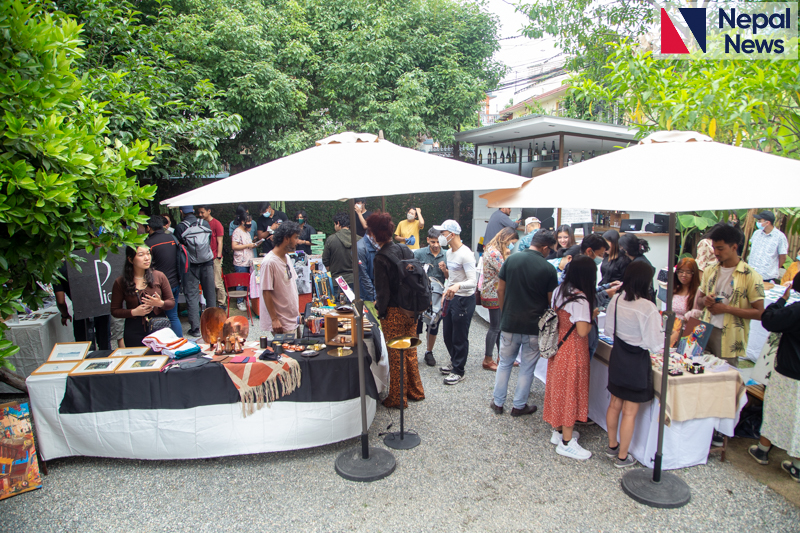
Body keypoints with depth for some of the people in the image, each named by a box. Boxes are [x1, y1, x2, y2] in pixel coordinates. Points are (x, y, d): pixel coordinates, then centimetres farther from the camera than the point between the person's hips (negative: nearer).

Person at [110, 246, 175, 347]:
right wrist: (134, 312, -14)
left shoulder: (159, 276, 0)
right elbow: (114, 311, 2)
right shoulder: (120, 282, -2)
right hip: (134, 332, -1)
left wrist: (160, 303, -16)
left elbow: (171, 302, 5)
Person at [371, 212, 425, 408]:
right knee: (410, 351, 20)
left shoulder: (381, 258, -18)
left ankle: (397, 398, 19)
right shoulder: (406, 250, 3)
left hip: (393, 312, -7)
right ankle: (415, 391, 33)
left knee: (395, 356, 6)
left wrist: (380, 310, -3)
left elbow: (383, 290, -17)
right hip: (411, 310, 7)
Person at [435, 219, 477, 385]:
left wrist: (458, 286, -45)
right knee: (448, 334, 19)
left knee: (459, 337, 1)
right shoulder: (449, 252, 10)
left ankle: (458, 371, 15)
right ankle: (454, 361, 39)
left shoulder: (465, 254, -19)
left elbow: (473, 281, -27)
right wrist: (445, 270, 0)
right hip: (450, 297, 9)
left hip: (464, 299, -9)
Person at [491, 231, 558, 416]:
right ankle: (519, 406, 23)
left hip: (509, 323, 3)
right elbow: (552, 301, -5)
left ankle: (498, 402, 25)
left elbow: (500, 289, 2)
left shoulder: (511, 260, -4)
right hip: (534, 326, -2)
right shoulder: (548, 269, -12)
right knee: (527, 367, 12)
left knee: (505, 363, 17)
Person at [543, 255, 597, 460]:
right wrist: (593, 317, -7)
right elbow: (582, 331, -24)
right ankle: (566, 443, 15)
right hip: (573, 351, -8)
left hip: (559, 345, 8)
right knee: (571, 391, 3)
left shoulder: (559, 291, 2)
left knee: (559, 388, 18)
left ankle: (558, 431, 34)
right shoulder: (581, 300, -23)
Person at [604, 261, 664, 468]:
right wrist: (666, 335, -1)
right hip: (637, 363, -5)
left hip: (617, 358, 6)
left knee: (615, 405, 21)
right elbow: (654, 345, -19)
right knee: (630, 412, 9)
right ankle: (622, 457, 23)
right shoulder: (648, 308, -24)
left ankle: (612, 446, 38)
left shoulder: (616, 301, -7)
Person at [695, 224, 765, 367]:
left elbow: (759, 313, -9)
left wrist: (726, 308, -16)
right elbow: (698, 302, 18)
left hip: (729, 338, -4)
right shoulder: (710, 271, 10)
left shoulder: (750, 276, -7)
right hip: (706, 332, 4)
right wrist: (704, 300, -4)